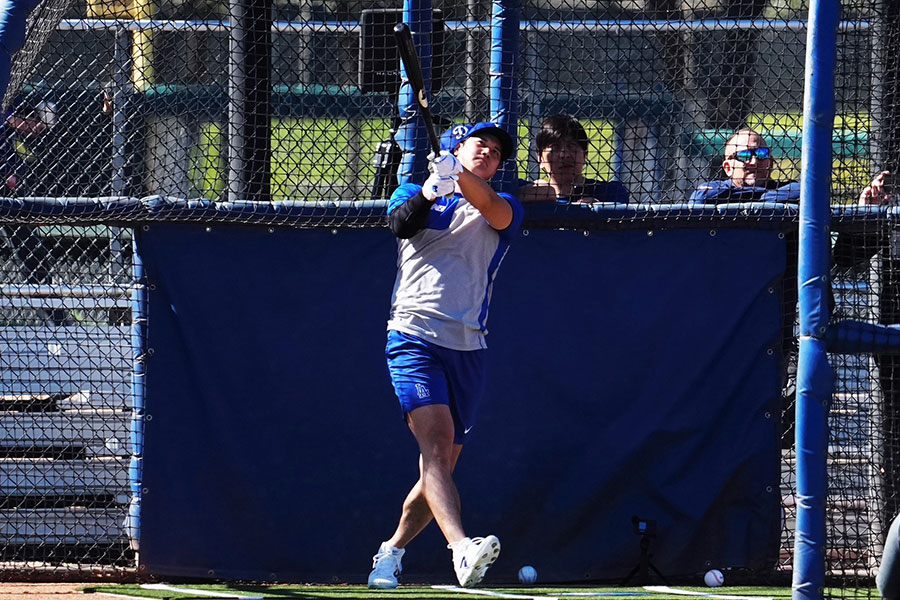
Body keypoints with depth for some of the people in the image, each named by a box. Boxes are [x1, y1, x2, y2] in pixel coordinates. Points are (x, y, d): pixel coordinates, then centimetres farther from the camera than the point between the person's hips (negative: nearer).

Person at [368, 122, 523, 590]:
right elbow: (401, 222, -10)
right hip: (415, 338, -4)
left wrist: (457, 173, -29)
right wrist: (432, 188, -29)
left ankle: (392, 552, 29)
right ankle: (461, 550, -39)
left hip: (468, 350, 4)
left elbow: (493, 209, -10)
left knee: (439, 466, 8)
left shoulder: (503, 210, 15)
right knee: (436, 442, -23)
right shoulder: (413, 194, 14)